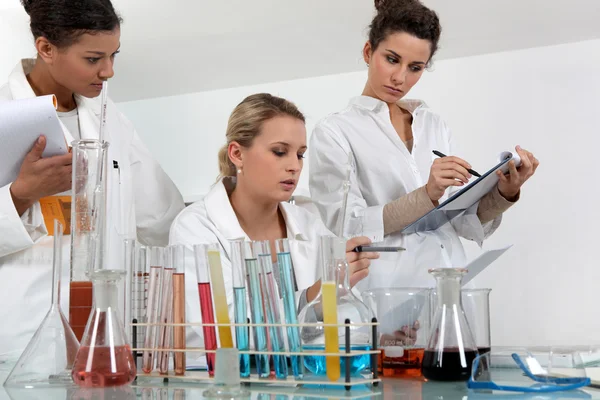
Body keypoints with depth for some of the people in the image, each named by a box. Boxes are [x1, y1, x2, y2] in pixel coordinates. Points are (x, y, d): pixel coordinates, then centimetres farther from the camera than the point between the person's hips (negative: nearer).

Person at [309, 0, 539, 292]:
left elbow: (466, 222, 13)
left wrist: (504, 193, -5)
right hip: (386, 291, -4)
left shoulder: (433, 125, 13)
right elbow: (345, 228, -9)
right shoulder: (334, 132, 0)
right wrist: (427, 196, -18)